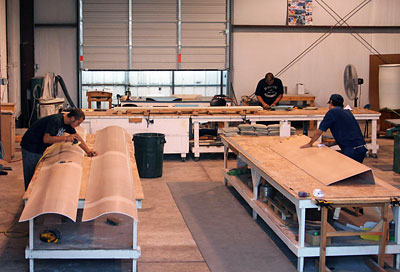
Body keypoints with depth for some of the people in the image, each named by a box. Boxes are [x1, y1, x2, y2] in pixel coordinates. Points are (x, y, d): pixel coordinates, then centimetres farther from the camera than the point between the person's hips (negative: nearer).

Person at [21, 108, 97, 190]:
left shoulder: (67, 122, -1)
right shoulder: (55, 120, -28)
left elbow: (76, 136, 11)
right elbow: (46, 139, -35)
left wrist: (88, 150, 6)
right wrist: (65, 138, -31)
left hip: (40, 149, 8)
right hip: (30, 149, -8)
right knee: (30, 177, -2)